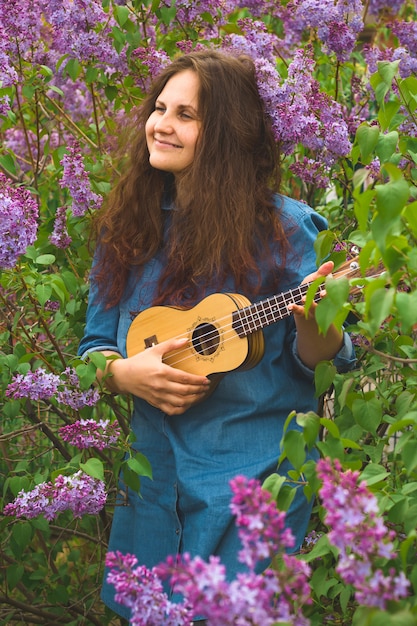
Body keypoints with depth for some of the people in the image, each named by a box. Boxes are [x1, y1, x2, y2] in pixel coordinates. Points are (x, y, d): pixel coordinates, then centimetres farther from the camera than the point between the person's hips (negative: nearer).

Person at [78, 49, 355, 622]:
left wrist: (312, 321, -26)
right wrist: (125, 373, -13)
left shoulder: (283, 229, -9)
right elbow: (93, 349, 9)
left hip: (256, 473, -4)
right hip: (152, 471, 4)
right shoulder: (128, 229, 4)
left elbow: (317, 361, -5)